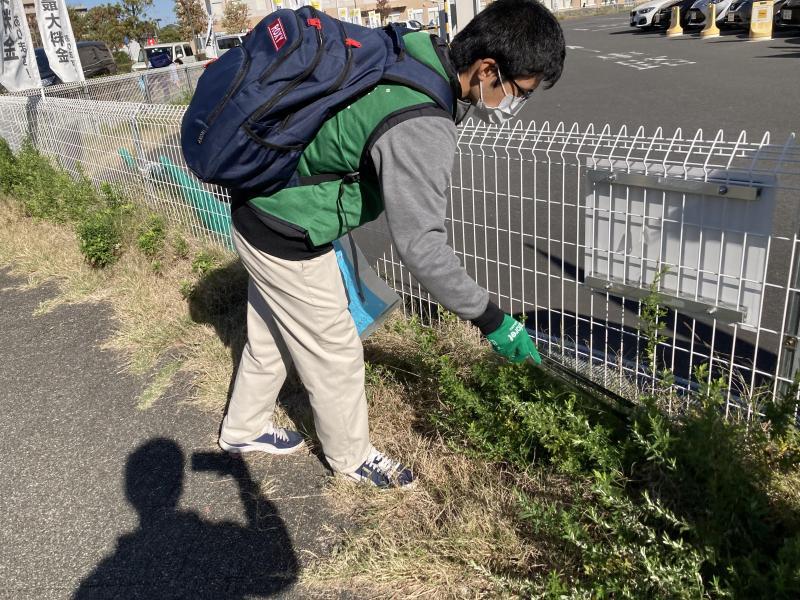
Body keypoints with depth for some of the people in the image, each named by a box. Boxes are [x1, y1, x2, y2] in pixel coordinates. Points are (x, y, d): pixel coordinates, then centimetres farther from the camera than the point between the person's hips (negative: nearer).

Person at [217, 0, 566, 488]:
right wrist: (491, 319, -19)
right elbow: (421, 244, -29)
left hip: (261, 207, 9)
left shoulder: (420, 52, -3)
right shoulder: (422, 130, -31)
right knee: (335, 353, 9)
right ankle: (351, 456, 34)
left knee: (271, 335, 25)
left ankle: (244, 430, 47)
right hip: (285, 234, -9)